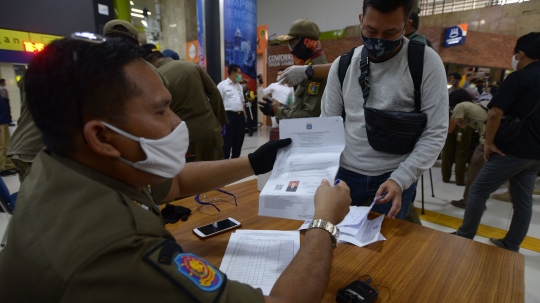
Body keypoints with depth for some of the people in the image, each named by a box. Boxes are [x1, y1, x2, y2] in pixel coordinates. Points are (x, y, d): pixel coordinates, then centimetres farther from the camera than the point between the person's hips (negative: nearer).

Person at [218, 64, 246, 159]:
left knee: (238, 140, 12)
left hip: (240, 116, 7)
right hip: (229, 116, -7)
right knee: (227, 141, -3)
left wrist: (244, 115, 17)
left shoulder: (239, 86, 17)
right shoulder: (222, 85, -5)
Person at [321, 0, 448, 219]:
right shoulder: (343, 65, 0)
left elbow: (435, 133, -8)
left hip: (396, 178, -2)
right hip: (345, 173, 2)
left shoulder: (427, 62, -8)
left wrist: (400, 179, -18)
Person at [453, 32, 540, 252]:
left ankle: (465, 237, 10)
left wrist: (489, 142, -13)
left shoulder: (519, 77, -12)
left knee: (478, 191, 2)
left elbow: (495, 113, -22)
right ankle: (511, 246, 23)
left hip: (513, 149, -8)